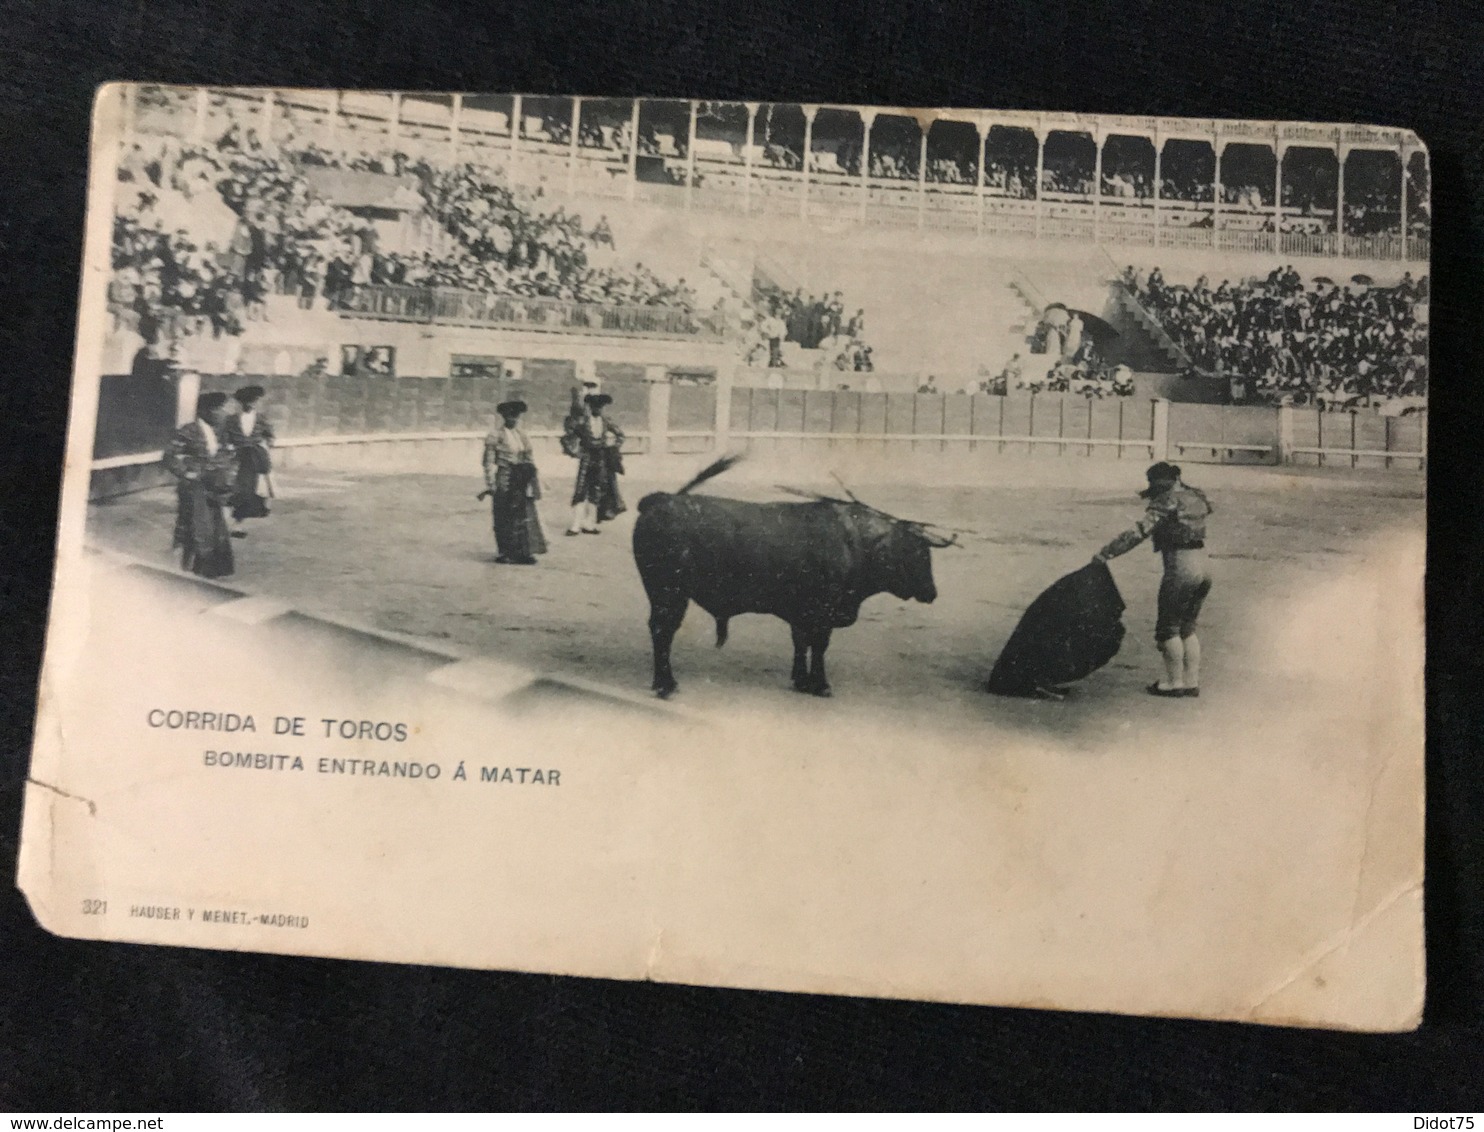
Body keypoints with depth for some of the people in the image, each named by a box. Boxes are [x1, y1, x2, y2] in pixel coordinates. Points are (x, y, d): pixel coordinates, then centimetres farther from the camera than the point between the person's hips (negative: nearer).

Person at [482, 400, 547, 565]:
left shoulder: (522, 435, 12)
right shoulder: (495, 436, -7)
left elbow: (528, 459, 17)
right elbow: (489, 462, -9)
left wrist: (531, 475, 14)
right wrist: (491, 484, -13)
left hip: (522, 484, 6)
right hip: (505, 483, -6)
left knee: (524, 517, 6)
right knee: (505, 518, 1)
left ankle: (523, 552, 12)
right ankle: (505, 553, 10)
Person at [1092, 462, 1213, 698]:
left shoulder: (1167, 503, -11)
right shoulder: (1196, 497, 11)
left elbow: (1138, 533, -18)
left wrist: (1105, 553, -17)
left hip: (1181, 570, -8)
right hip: (1203, 568, 8)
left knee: (1168, 627, 3)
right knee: (1187, 628, 16)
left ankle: (1175, 682, 6)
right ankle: (1192, 681, 16)